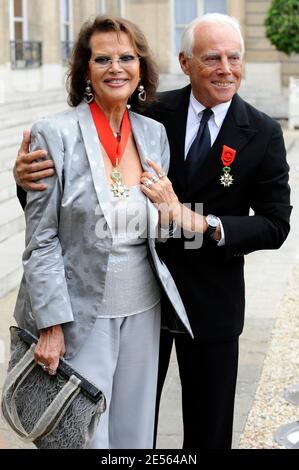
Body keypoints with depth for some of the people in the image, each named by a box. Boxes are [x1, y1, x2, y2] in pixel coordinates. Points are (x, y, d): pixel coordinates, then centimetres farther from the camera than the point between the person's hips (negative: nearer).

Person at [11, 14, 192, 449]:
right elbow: (41, 240, -11)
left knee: (133, 433, 16)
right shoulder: (55, 133, -11)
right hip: (80, 313, -5)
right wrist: (51, 325, -14)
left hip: (142, 309, 5)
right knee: (86, 436, 5)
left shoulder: (154, 133, 4)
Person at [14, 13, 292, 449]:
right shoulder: (153, 112, -7)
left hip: (211, 299, 0)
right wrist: (31, 171, -27)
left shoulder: (263, 133, -8)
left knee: (208, 428, 15)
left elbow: (275, 224, -10)